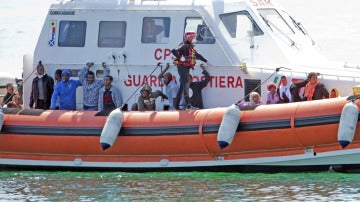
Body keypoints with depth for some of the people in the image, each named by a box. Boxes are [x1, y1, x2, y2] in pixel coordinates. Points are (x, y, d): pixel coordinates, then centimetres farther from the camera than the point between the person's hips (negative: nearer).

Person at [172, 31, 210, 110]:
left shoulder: (190, 47, 17)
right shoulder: (184, 46, -13)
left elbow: (197, 55, 30)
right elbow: (174, 51, -26)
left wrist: (206, 61, 32)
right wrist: (179, 58, -25)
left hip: (187, 68, 10)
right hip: (182, 67, -10)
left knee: (182, 87, 12)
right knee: (186, 85, -17)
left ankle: (176, 105, 17)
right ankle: (188, 104, -25)